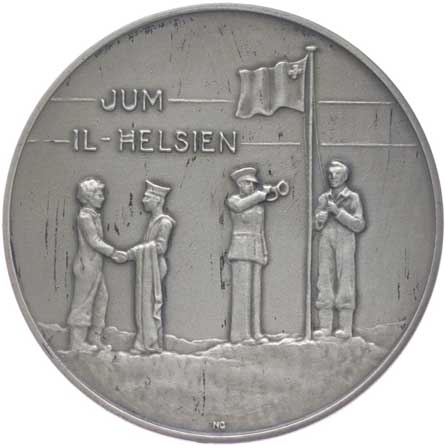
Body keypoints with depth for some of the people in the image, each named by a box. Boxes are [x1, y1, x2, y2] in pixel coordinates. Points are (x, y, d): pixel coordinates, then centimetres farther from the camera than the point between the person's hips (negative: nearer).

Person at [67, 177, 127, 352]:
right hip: (87, 265, -9)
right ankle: (77, 342, 5)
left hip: (95, 265, 9)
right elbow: (94, 242, -19)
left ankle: (95, 339, 18)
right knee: (83, 302, -2)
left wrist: (112, 255, 6)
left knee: (101, 300, 11)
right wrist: (114, 252, -14)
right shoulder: (85, 216, -15)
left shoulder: (94, 216, 14)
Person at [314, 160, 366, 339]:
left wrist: (338, 212, -14)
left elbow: (359, 225, -6)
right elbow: (317, 225, 14)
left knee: (345, 281, -6)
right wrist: (320, 219, -9)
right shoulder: (323, 198, 13)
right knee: (325, 280, -1)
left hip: (345, 240, -4)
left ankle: (346, 327, -5)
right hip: (326, 240, 4)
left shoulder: (353, 198, 2)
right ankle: (325, 326, -1)